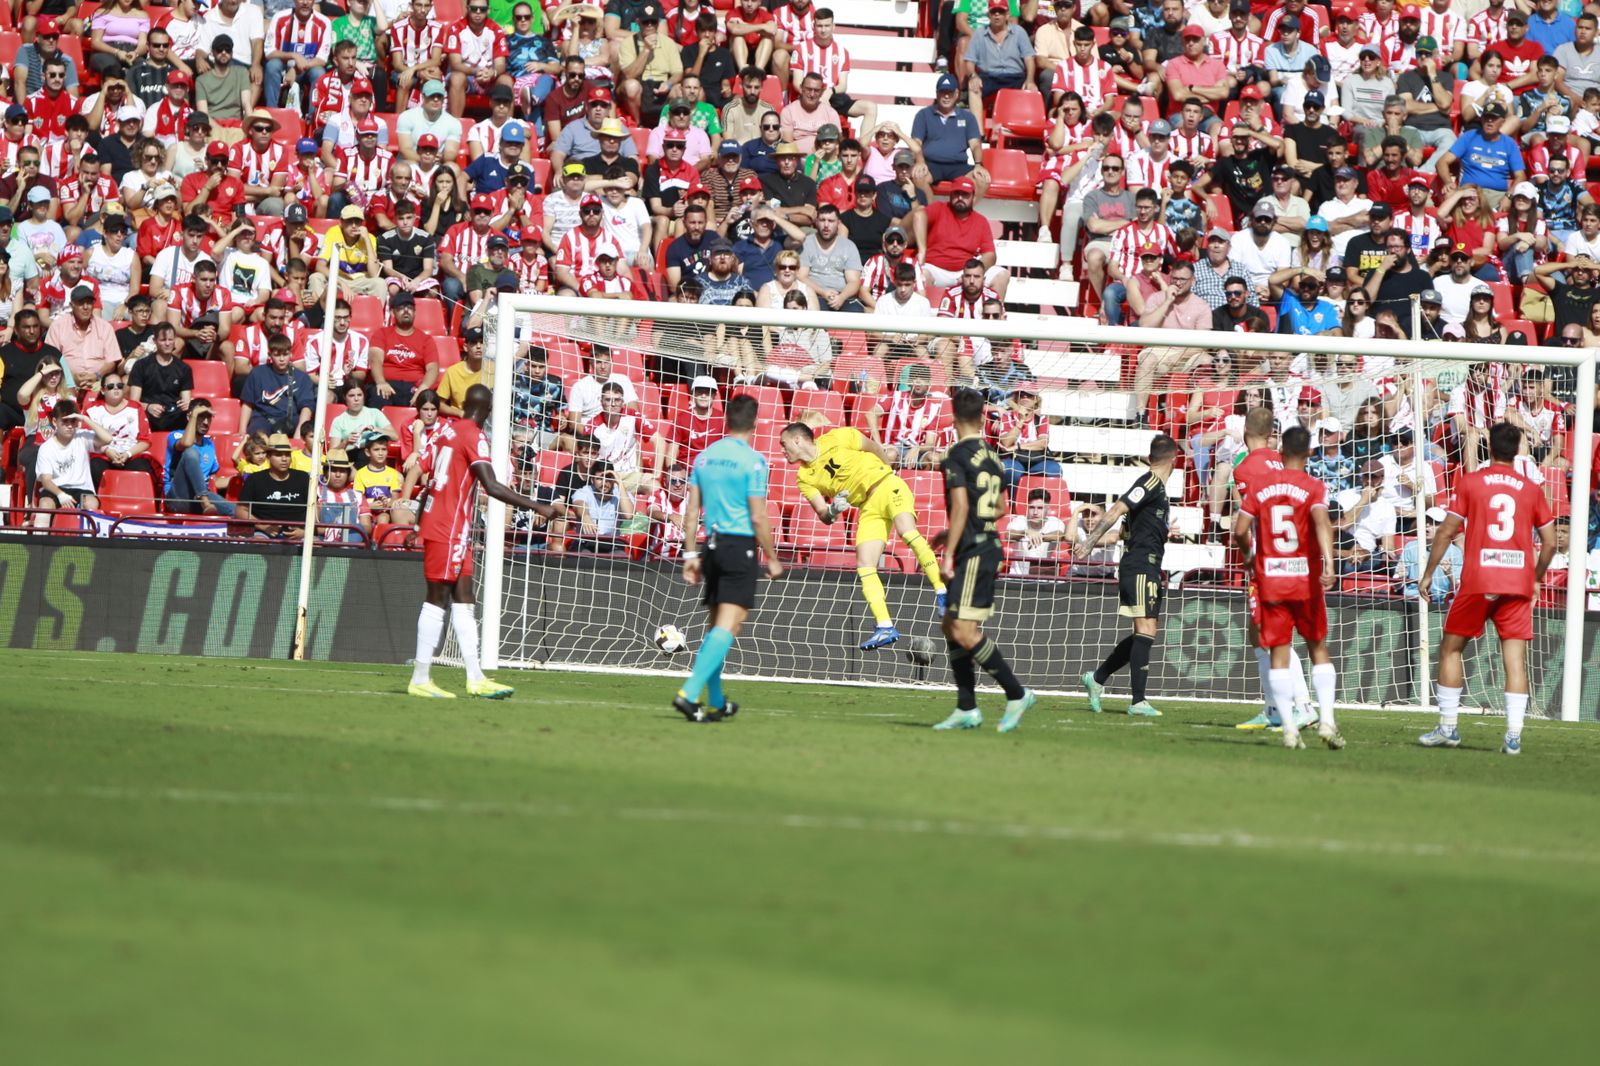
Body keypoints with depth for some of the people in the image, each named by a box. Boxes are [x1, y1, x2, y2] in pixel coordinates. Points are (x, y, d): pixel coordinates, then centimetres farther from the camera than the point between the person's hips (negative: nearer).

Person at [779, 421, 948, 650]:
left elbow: (873, 447, 8)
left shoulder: (835, 439, -7)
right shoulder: (805, 479, 5)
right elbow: (824, 517, 1)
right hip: (868, 509, 5)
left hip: (887, 487, -5)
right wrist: (832, 511, -21)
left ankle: (941, 591, -31)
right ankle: (885, 628, -11)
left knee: (907, 531, -31)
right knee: (864, 566, -10)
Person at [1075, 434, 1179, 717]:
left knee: (1144, 634, 13)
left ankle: (1097, 678, 22)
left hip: (1148, 568, 10)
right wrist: (1090, 542, -24)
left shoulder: (1156, 486, 17)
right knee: (1145, 630, -13)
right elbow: (1117, 510, -19)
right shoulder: (1151, 483, -12)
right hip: (1141, 565, -10)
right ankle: (1138, 701, -16)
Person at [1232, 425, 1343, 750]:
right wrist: (1328, 564, -33)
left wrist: (1249, 556, 18)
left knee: (1279, 654, 3)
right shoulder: (1314, 487, -5)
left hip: (1269, 578, 1)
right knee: (1318, 649, 11)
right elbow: (1321, 522, -23)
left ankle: (1289, 729, -4)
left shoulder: (1259, 485, 3)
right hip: (1306, 578, -1)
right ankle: (1326, 720, -1)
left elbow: (1240, 530, -2)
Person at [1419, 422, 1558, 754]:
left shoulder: (1470, 483, 2)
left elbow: (1446, 532, 0)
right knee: (1515, 658, 1)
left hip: (1478, 581, -2)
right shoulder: (1531, 490, 7)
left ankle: (1447, 727, 12)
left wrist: (1428, 574, 9)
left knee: (1450, 648, 13)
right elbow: (1550, 542, 8)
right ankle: (1514, 735, -9)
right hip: (1518, 583, 2)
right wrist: (1536, 579, 22)